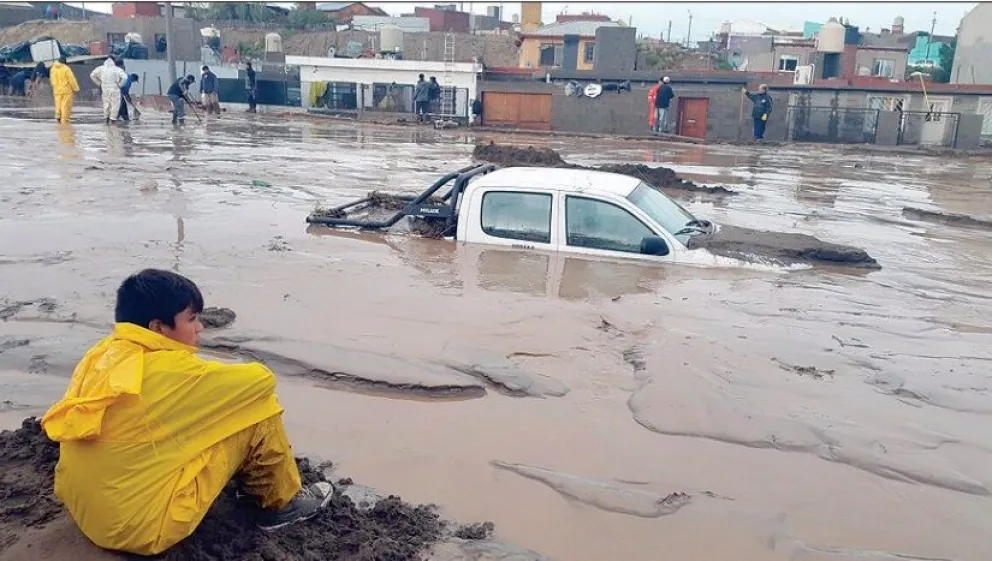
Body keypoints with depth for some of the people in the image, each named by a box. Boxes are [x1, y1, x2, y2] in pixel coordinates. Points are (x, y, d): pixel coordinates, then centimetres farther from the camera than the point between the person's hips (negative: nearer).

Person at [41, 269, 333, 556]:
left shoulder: (101, 354, 0)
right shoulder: (170, 370, -22)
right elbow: (261, 378, -11)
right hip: (143, 528, -8)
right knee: (258, 406, -9)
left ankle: (251, 484, 31)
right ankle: (282, 503, 13)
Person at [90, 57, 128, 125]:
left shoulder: (101, 68, 3)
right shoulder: (117, 69, -9)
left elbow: (92, 75, 4)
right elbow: (124, 77, -20)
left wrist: (99, 83, 10)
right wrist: (119, 84, -6)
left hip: (104, 89, 4)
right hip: (114, 89, -4)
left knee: (106, 104, 16)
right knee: (115, 104, 5)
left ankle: (105, 118, 19)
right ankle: (113, 119, 1)